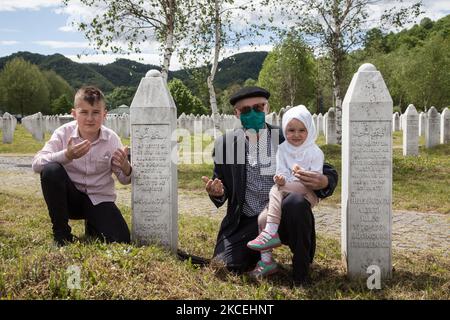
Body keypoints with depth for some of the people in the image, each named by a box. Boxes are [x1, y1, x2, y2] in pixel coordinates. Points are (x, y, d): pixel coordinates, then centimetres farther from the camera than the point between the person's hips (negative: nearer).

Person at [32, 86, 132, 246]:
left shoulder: (111, 139, -8)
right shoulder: (63, 133, -11)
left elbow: (125, 179, -4)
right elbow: (36, 164, -22)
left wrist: (125, 168, -29)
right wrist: (66, 156, -38)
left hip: (99, 199, 1)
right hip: (70, 197, -1)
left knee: (121, 239, -20)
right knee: (51, 170, -30)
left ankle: (92, 226, 18)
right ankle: (60, 232, -12)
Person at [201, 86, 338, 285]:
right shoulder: (225, 143, 4)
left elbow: (329, 173, 1)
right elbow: (220, 184, 14)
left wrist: (323, 181, -24)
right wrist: (217, 193, -12)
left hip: (283, 217, -2)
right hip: (246, 223, 2)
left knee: (296, 201, -33)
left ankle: (301, 273, -10)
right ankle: (259, 253, 20)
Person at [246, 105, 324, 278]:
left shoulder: (315, 152, -3)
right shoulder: (283, 149, 9)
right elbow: (281, 172, 1)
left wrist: (302, 174, -26)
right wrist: (281, 179, -22)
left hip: (308, 194, -4)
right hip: (285, 191, 5)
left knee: (276, 190, -30)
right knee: (262, 218, -16)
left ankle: (271, 232, -29)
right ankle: (266, 259, -11)